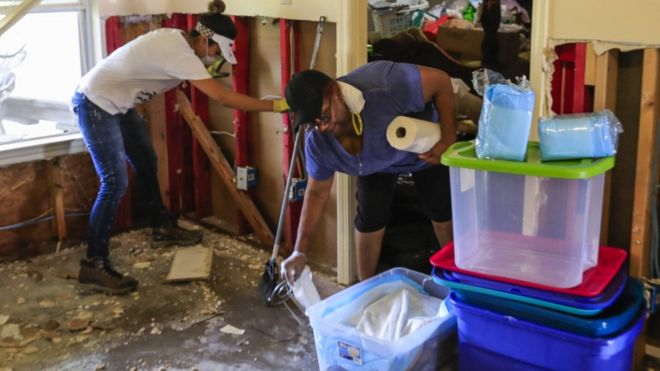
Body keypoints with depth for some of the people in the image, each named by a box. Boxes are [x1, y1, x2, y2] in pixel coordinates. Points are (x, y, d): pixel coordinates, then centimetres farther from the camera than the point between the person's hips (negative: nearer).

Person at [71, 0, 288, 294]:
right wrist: (276, 105, -29)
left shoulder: (178, 40, 0)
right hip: (95, 104, -10)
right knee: (115, 183, -13)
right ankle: (93, 265, -7)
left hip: (116, 103, 10)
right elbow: (224, 97, -32)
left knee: (146, 163, 19)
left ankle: (163, 229, 36)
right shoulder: (178, 52, -28)